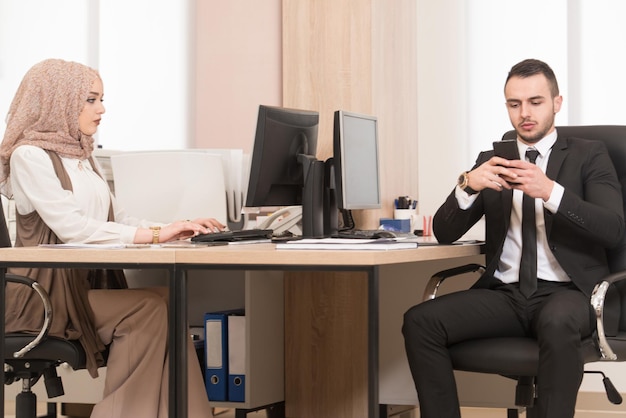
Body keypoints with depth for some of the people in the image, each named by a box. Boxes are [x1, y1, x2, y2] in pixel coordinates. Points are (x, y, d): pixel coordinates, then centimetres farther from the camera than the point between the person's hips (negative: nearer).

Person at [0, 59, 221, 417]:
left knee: (164, 304, -20)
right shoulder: (29, 155, -9)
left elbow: (116, 220, 17)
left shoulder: (81, 156, 19)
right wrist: (156, 234, -22)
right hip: (46, 292, -7)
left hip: (87, 280, 7)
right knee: (152, 307, -26)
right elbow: (73, 229, -20)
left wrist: (175, 228, 0)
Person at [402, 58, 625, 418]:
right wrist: (468, 186, -11)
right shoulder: (492, 160, 16)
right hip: (504, 293, 3)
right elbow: (444, 233, 11)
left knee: (558, 325, -40)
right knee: (420, 321, -22)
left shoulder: (588, 155, 8)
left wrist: (550, 191, -22)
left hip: (566, 292, -3)